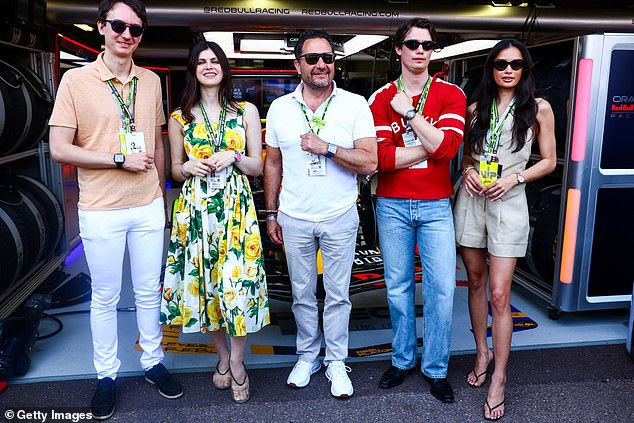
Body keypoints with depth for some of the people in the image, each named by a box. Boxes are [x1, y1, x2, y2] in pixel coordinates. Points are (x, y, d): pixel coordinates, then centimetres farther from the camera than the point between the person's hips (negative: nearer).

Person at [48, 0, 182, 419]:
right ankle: (107, 374, 30)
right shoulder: (76, 80, -7)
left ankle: (153, 361, 33)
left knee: (149, 290, 15)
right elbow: (59, 149, -10)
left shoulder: (151, 81, 6)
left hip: (148, 207, 3)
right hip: (101, 210, -3)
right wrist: (121, 159, -14)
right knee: (105, 296, 11)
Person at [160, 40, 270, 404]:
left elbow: (258, 166, 7)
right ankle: (224, 354, 26)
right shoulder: (180, 117, 9)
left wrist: (233, 157, -11)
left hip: (236, 206, -1)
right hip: (194, 207, 2)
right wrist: (188, 166, -8)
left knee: (237, 279, -5)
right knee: (202, 279, 5)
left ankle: (236, 360, 16)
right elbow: (176, 170, 14)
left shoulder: (246, 111, 7)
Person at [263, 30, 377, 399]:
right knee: (302, 294, 14)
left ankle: (336, 362, 28)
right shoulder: (280, 108, 3)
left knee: (338, 295, 10)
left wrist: (325, 147, -20)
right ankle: (307, 356, 34)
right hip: (294, 219, 2)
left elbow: (370, 162, -12)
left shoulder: (355, 105, -5)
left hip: (340, 218, -2)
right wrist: (271, 214, 9)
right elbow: (273, 164, 10)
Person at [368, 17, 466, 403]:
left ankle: (436, 369, 20)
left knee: (442, 287, 1)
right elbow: (381, 159, -10)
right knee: (398, 286, 10)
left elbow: (447, 146, -16)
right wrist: (430, 147, -12)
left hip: (435, 205, 0)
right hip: (392, 205, 1)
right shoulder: (381, 99, 2)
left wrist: (409, 113, -14)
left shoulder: (451, 95, 1)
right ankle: (403, 359, 29)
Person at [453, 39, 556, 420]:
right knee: (476, 282, 11)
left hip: (508, 203, -3)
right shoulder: (476, 109, 10)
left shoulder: (538, 108, 2)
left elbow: (549, 162, 3)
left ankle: (499, 378, 8)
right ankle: (483, 354, 30)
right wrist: (468, 171, -4)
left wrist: (513, 178, -12)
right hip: (471, 199, 4)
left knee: (499, 293, -6)